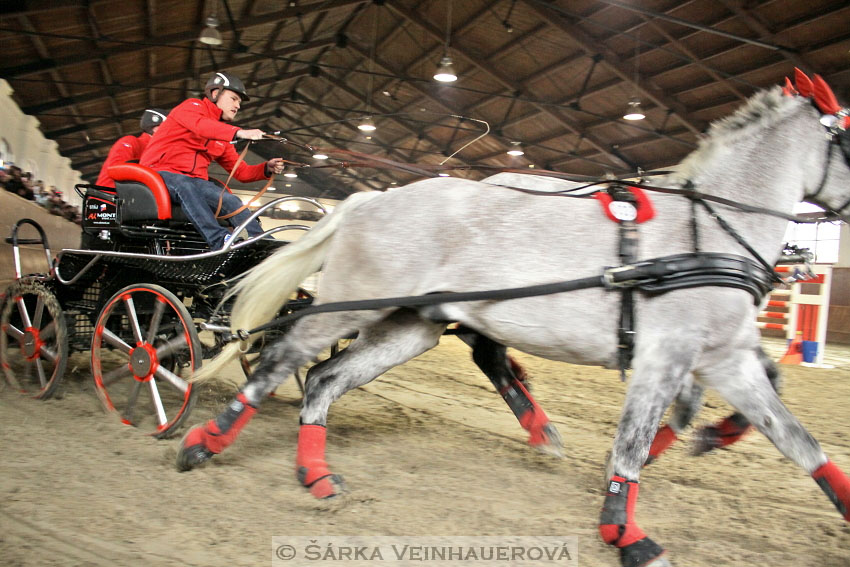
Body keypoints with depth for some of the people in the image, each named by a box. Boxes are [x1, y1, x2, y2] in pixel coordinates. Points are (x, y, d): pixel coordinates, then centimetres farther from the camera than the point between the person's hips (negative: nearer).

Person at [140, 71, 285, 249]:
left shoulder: (222, 139, 22)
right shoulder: (192, 106, 3)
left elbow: (241, 171, 16)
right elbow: (201, 125, -22)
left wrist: (267, 169, -4)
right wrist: (239, 133, -38)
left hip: (195, 180, 6)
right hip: (160, 172, -6)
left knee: (231, 201, -21)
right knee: (185, 187, -38)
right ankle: (220, 241, -55)